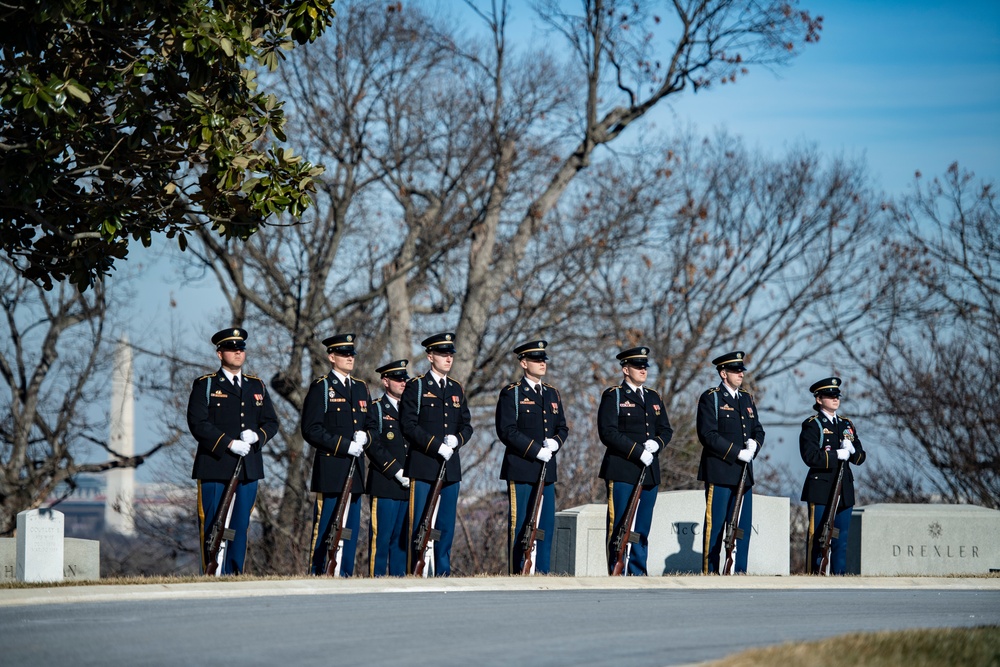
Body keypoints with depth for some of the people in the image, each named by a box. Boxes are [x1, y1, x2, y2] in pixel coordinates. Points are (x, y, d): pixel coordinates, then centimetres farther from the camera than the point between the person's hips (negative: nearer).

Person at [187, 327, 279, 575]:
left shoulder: (257, 386, 17)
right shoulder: (205, 385, 2)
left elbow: (271, 422, 15)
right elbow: (198, 423, -9)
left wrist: (256, 435, -8)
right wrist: (230, 443, -17)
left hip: (249, 469, 4)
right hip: (215, 468, -4)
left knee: (241, 526, 5)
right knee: (213, 525, -4)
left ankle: (234, 575, 10)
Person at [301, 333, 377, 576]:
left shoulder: (361, 388, 17)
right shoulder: (320, 388, -3)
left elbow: (372, 426, 21)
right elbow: (311, 430, -10)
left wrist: (364, 437, -3)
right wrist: (345, 446, -15)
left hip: (355, 470, 6)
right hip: (330, 470, -6)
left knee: (351, 527, 7)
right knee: (324, 529, -6)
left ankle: (345, 575, 11)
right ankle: (317, 575, -3)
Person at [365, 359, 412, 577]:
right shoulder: (376, 409, -1)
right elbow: (374, 447, -10)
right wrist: (397, 472, -15)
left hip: (407, 486, 6)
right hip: (384, 485, -6)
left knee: (402, 536, 6)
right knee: (381, 536, -7)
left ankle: (399, 577, 10)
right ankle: (376, 577, -5)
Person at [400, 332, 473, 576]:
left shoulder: (456, 389, 16)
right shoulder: (416, 386, -1)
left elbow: (466, 425, 17)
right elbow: (408, 426, -9)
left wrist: (457, 440, -6)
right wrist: (437, 446, -16)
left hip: (451, 468, 6)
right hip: (423, 466, -6)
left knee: (446, 525, 7)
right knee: (419, 525, -6)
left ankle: (443, 572, 12)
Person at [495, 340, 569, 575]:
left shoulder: (552, 394, 17)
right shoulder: (511, 394, -3)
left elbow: (562, 427, 19)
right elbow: (507, 430, -11)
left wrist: (555, 442, -4)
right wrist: (536, 450, -16)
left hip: (547, 470, 6)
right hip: (520, 470, -6)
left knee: (546, 525, 5)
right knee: (519, 526, -5)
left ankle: (541, 572, 9)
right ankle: (517, 575, -3)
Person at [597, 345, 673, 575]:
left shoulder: (654, 398, 19)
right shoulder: (613, 396, -1)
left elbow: (666, 430, 18)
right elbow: (608, 432, -12)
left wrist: (656, 443, -5)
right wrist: (638, 451, -17)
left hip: (650, 471, 6)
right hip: (622, 471, -6)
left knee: (643, 528, 6)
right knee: (619, 525, -7)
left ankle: (638, 573, 10)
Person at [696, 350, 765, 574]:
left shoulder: (747, 399, 18)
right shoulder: (710, 398, -4)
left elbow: (758, 430, 19)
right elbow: (708, 435, -12)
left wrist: (754, 443, -5)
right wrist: (737, 453, -16)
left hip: (743, 472, 7)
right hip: (719, 471, -7)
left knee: (743, 523, 5)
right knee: (715, 523, -4)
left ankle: (740, 570, 9)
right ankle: (710, 571, -1)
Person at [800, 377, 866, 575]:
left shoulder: (847, 425, 17)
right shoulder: (812, 425, -2)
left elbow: (860, 457, 14)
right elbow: (810, 456, -15)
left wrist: (851, 450, -7)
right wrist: (837, 455, -15)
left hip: (844, 491, 6)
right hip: (821, 490, -6)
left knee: (841, 540, 6)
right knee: (817, 538, -6)